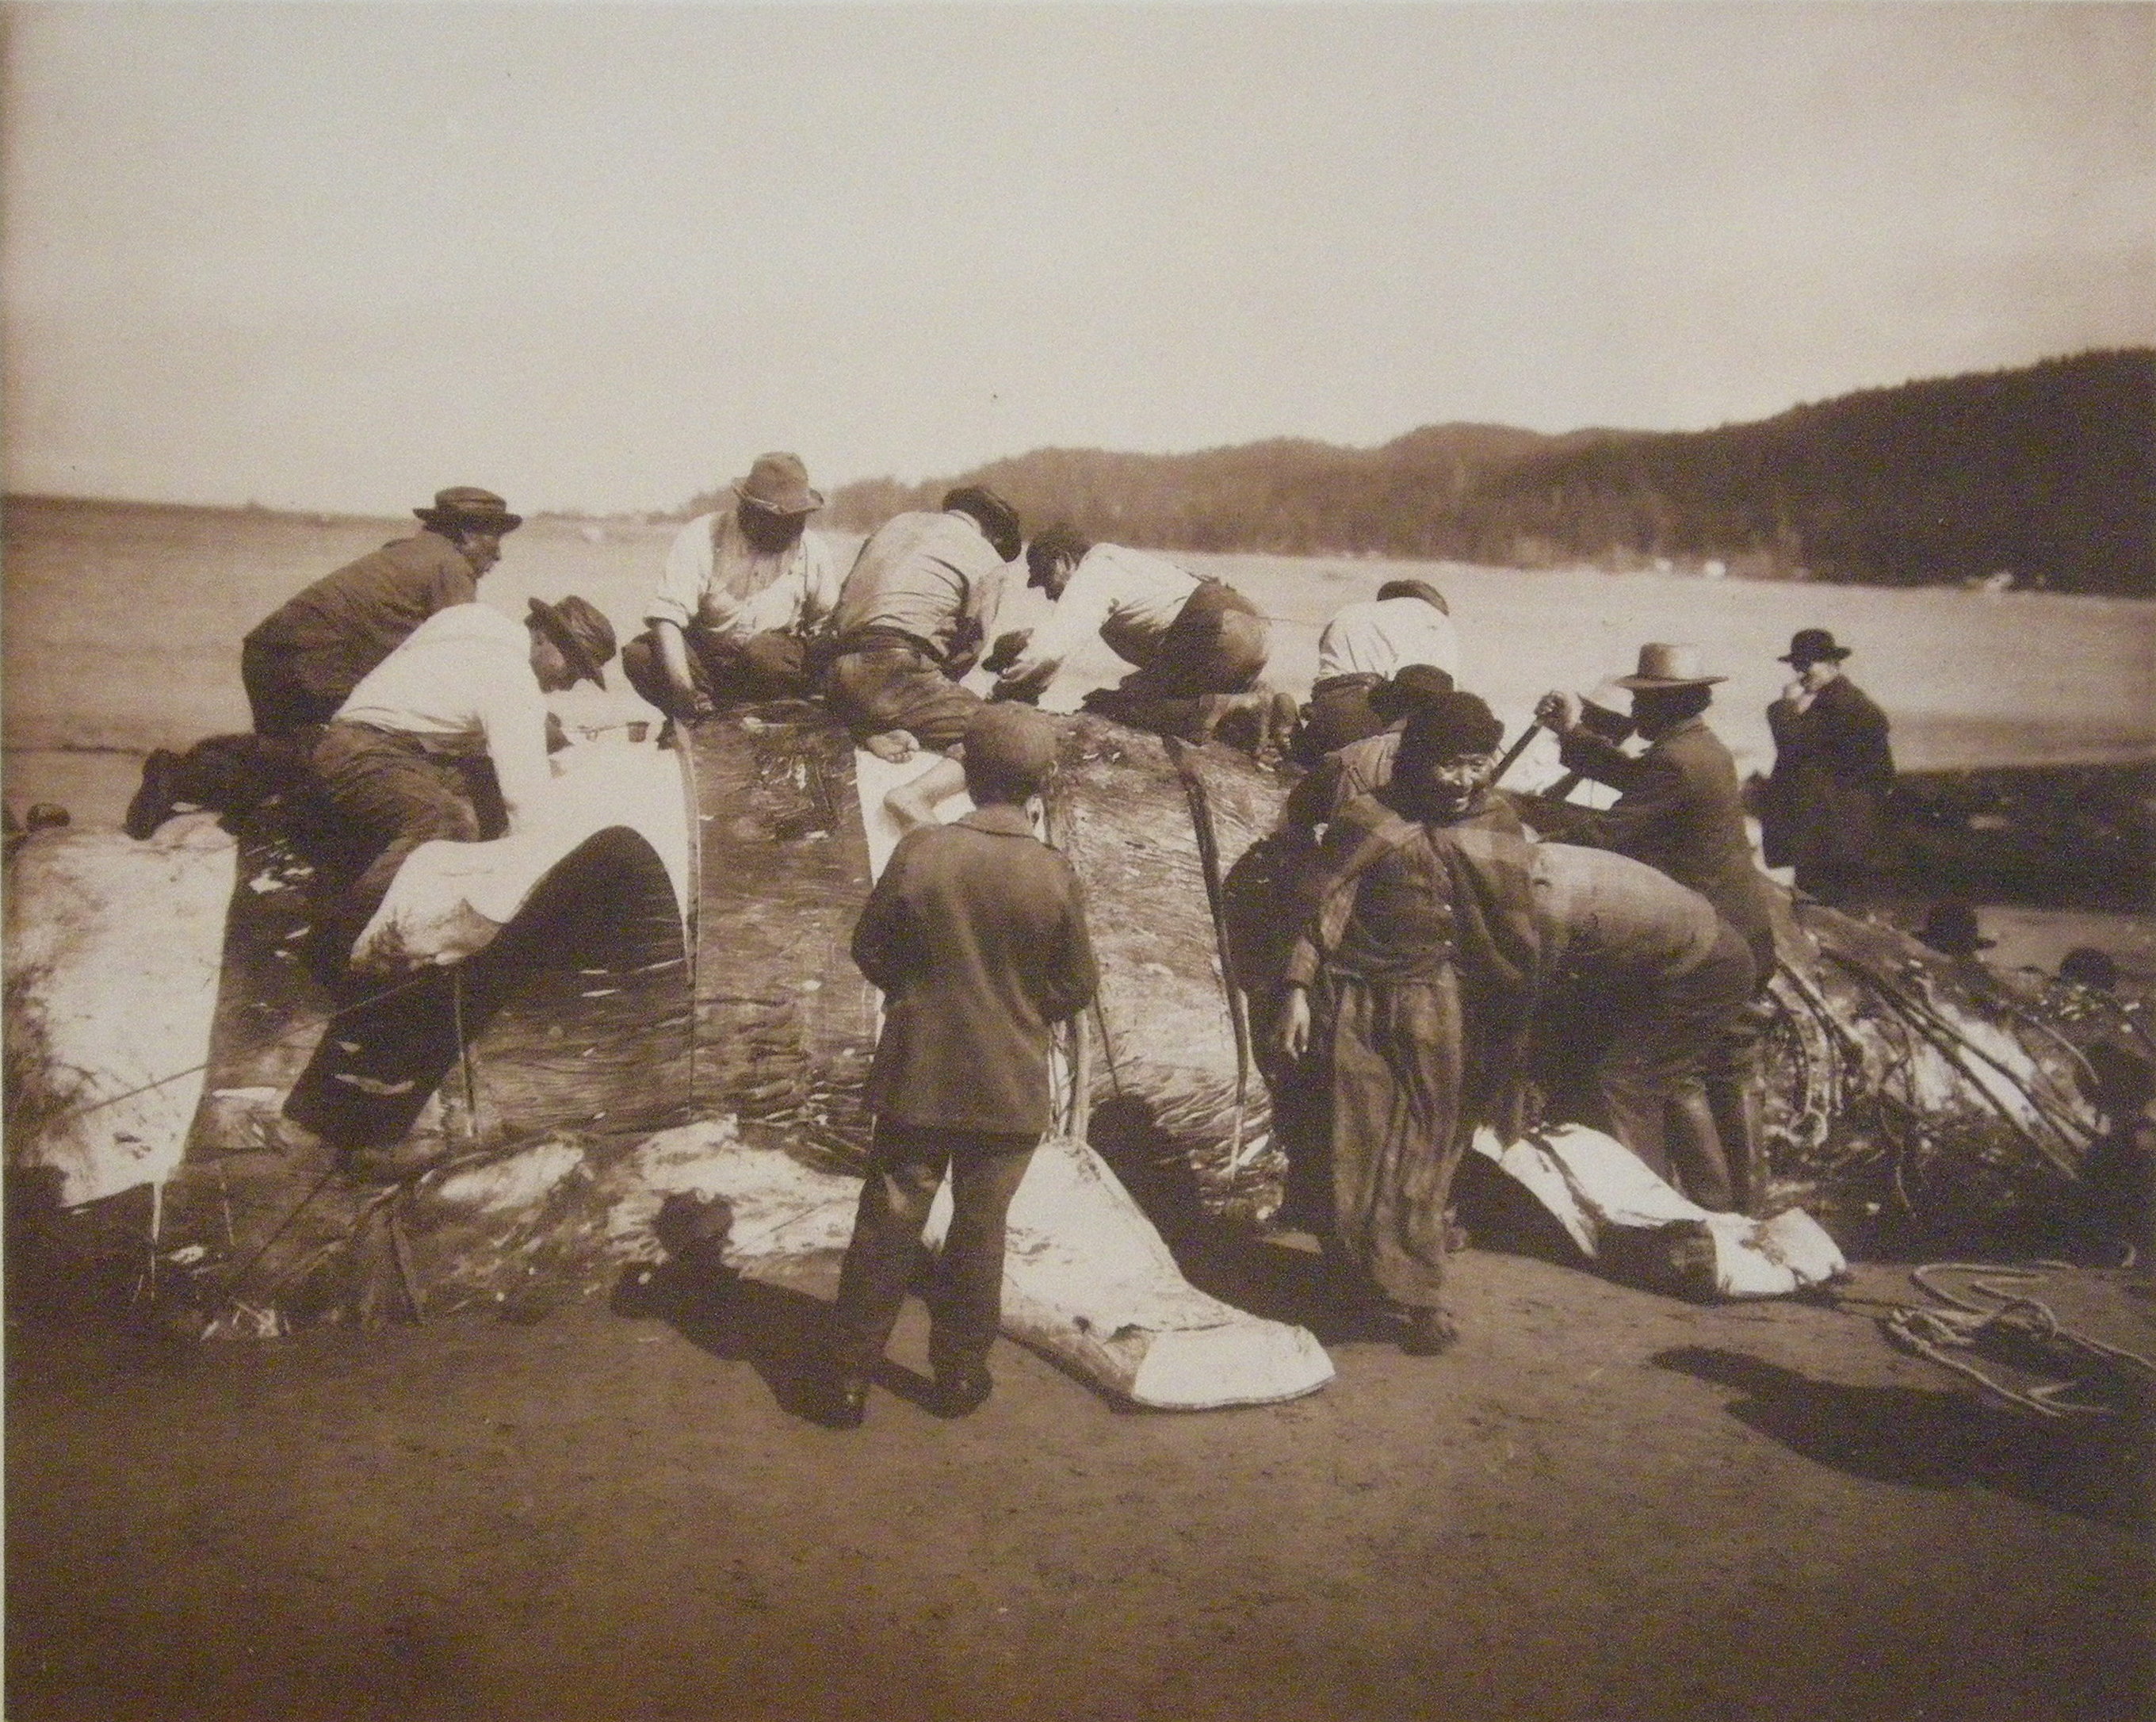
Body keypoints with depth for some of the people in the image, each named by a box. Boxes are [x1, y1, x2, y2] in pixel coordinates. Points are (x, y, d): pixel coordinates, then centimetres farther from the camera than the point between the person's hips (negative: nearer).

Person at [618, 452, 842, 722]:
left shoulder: (815, 551, 0)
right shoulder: (701, 536, -9)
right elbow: (666, 612, -18)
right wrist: (681, 686, -33)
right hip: (704, 656, 0)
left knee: (765, 653, -36)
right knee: (639, 655, -25)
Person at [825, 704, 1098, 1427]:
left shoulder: (920, 851, -13)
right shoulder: (1053, 873, -12)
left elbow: (870, 949, -3)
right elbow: (1076, 988, -4)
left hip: (917, 1075, 0)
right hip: (1009, 1083, 0)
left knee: (886, 1227, 10)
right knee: (979, 1231, 14)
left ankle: (850, 1377, 17)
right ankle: (959, 1374, 25)